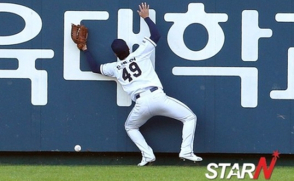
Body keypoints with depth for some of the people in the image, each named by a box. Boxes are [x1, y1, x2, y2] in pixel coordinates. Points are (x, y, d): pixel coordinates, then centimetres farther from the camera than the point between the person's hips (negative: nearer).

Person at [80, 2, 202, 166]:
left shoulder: (115, 68, 19)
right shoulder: (139, 54, 13)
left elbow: (95, 67, 36)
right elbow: (156, 35, 20)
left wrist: (85, 50, 46)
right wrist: (146, 17, 30)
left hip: (141, 103, 2)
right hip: (158, 97, -2)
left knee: (130, 127, 31)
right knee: (190, 117, 11)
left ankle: (148, 155, 8)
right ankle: (186, 151, -8)